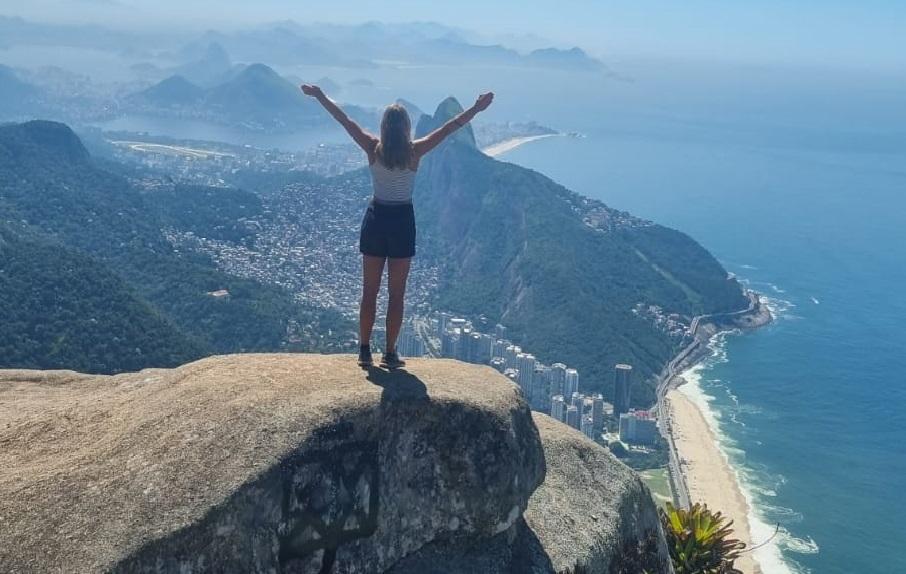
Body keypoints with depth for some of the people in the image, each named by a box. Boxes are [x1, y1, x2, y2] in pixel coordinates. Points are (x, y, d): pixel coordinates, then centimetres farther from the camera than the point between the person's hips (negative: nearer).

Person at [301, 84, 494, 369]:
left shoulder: (373, 148, -6)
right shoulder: (414, 151, -10)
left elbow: (344, 119, 1)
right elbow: (449, 129, -7)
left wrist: (320, 96, 10)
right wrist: (476, 109, -2)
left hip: (376, 219, 2)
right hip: (402, 221, -2)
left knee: (369, 292, 11)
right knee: (396, 295, 6)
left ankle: (365, 351, 14)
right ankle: (390, 354, 10)